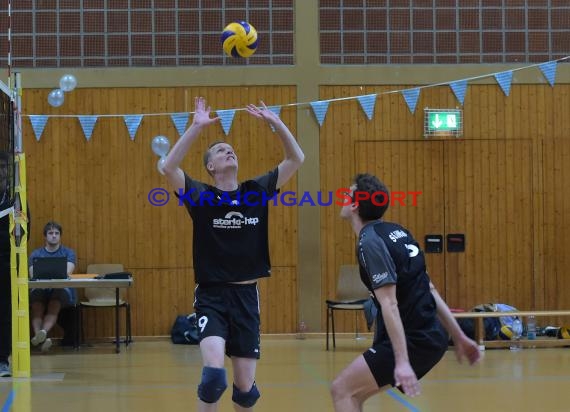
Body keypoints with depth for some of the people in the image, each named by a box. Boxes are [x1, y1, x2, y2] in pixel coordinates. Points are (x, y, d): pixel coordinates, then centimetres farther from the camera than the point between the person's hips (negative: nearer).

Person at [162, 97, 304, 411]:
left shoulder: (256, 191, 5)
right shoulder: (201, 196, -4)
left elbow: (296, 159, 5)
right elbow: (169, 167, -20)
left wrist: (275, 122, -6)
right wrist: (197, 127, -24)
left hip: (246, 296, 3)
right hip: (211, 296, -3)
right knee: (213, 374, -23)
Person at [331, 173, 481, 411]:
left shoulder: (370, 242, -14)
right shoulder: (396, 232, 13)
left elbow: (389, 304, -22)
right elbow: (429, 289, 16)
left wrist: (402, 361, -28)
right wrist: (459, 337, 20)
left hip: (414, 340, -9)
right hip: (431, 336, 9)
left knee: (342, 390, -5)